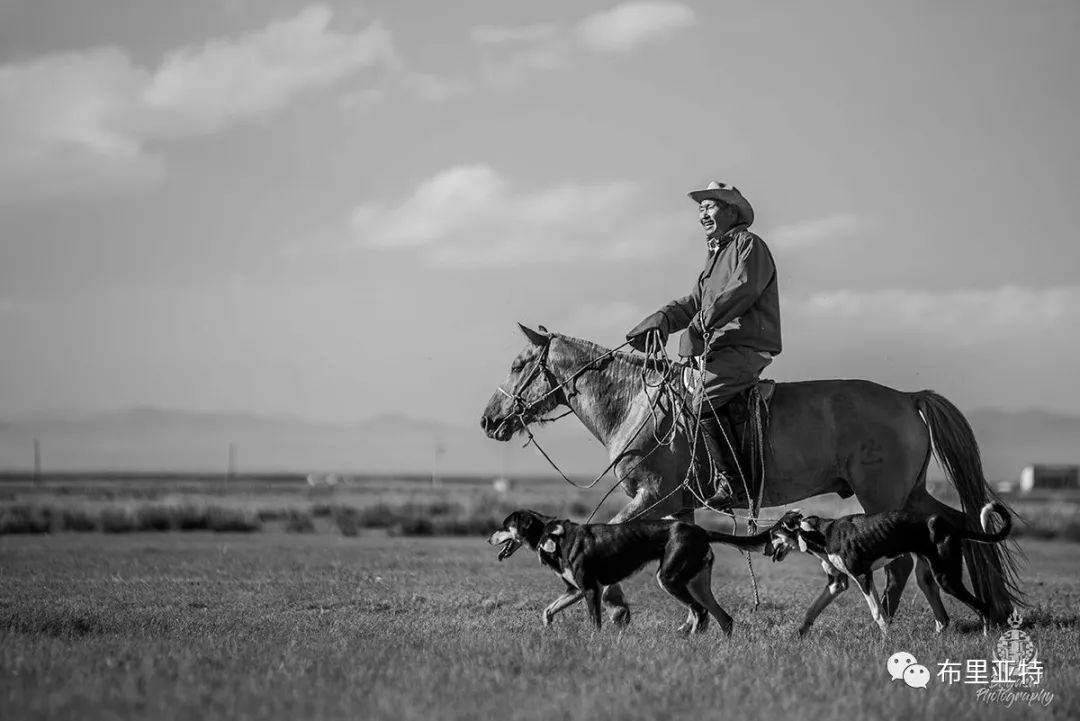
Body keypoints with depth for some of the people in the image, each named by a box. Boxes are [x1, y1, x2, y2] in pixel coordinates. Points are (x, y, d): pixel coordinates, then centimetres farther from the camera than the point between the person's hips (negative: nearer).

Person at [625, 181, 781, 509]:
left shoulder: (749, 245, 0)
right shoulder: (715, 256, 29)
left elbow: (743, 289, -16)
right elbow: (694, 302, 23)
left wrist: (700, 323, -20)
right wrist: (661, 319, 4)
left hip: (745, 347, -10)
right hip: (719, 349, 10)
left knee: (704, 402, -27)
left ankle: (728, 478, -27)